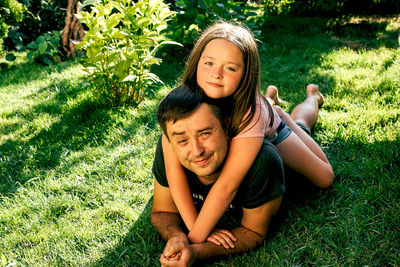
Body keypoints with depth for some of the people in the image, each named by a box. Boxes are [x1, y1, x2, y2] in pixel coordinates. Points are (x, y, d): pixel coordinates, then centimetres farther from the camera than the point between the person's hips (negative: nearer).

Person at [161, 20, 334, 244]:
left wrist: (194, 240, -49)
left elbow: (227, 186, -49)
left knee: (324, 179, 8)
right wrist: (194, 227, -45)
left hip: (268, 133, -2)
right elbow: (173, 167, -40)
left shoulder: (252, 112, -47)